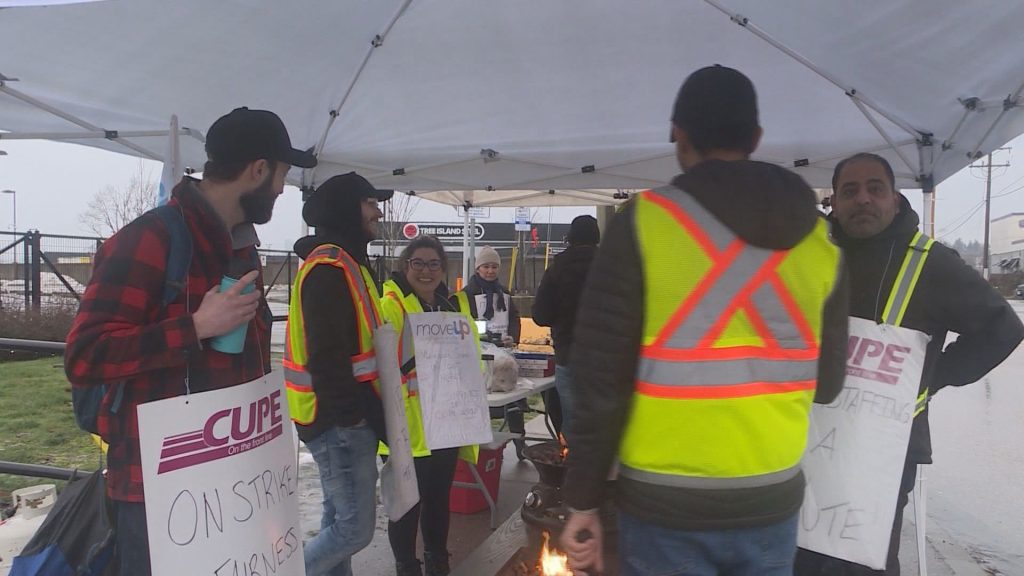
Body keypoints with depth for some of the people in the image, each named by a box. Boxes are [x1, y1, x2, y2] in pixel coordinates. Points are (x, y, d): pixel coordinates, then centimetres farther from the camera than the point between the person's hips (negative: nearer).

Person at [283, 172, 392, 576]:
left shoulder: (343, 262, 16)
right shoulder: (329, 267, -18)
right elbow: (326, 354, -24)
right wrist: (350, 417, -20)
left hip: (346, 417, 10)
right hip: (339, 421, -10)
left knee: (338, 520, 18)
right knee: (356, 528, -4)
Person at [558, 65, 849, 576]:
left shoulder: (643, 224, -12)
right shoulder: (817, 238, 1)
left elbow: (600, 379, -12)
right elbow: (827, 382, 9)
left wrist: (583, 500, -3)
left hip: (666, 506, -3)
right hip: (773, 502, 4)